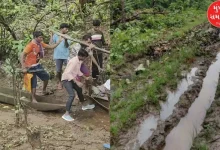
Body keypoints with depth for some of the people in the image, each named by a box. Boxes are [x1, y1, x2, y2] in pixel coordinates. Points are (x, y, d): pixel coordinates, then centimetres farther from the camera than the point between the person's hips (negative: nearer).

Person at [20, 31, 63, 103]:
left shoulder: (40, 44, 0)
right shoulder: (30, 45, -23)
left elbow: (50, 47, 9)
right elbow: (22, 56, -24)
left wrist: (58, 42, -4)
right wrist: (23, 68, -27)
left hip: (37, 65, 8)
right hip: (31, 67, -8)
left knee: (46, 76, 20)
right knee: (33, 84, -4)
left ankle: (44, 91, 41)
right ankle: (33, 99, 10)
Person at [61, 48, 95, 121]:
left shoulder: (79, 61, 1)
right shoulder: (74, 61, -28)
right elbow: (68, 73, -34)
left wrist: (85, 77, 14)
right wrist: (77, 82, -37)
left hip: (72, 79, 10)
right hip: (66, 79, -10)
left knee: (79, 90, 25)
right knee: (72, 95, -23)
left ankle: (84, 105, 48)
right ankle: (66, 114, -20)